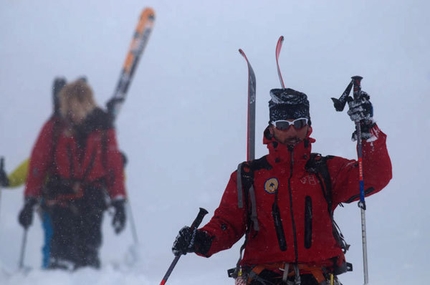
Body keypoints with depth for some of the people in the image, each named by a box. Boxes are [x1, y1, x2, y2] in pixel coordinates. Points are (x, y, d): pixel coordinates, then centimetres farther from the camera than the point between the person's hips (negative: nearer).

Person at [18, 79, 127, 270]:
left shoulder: (102, 127, 2)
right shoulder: (54, 127, 0)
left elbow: (114, 166, 6)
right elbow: (38, 164, 3)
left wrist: (118, 202, 3)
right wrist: (30, 201, 0)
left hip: (92, 197, 1)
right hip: (60, 195, -1)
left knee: (89, 249, -4)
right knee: (63, 247, -14)